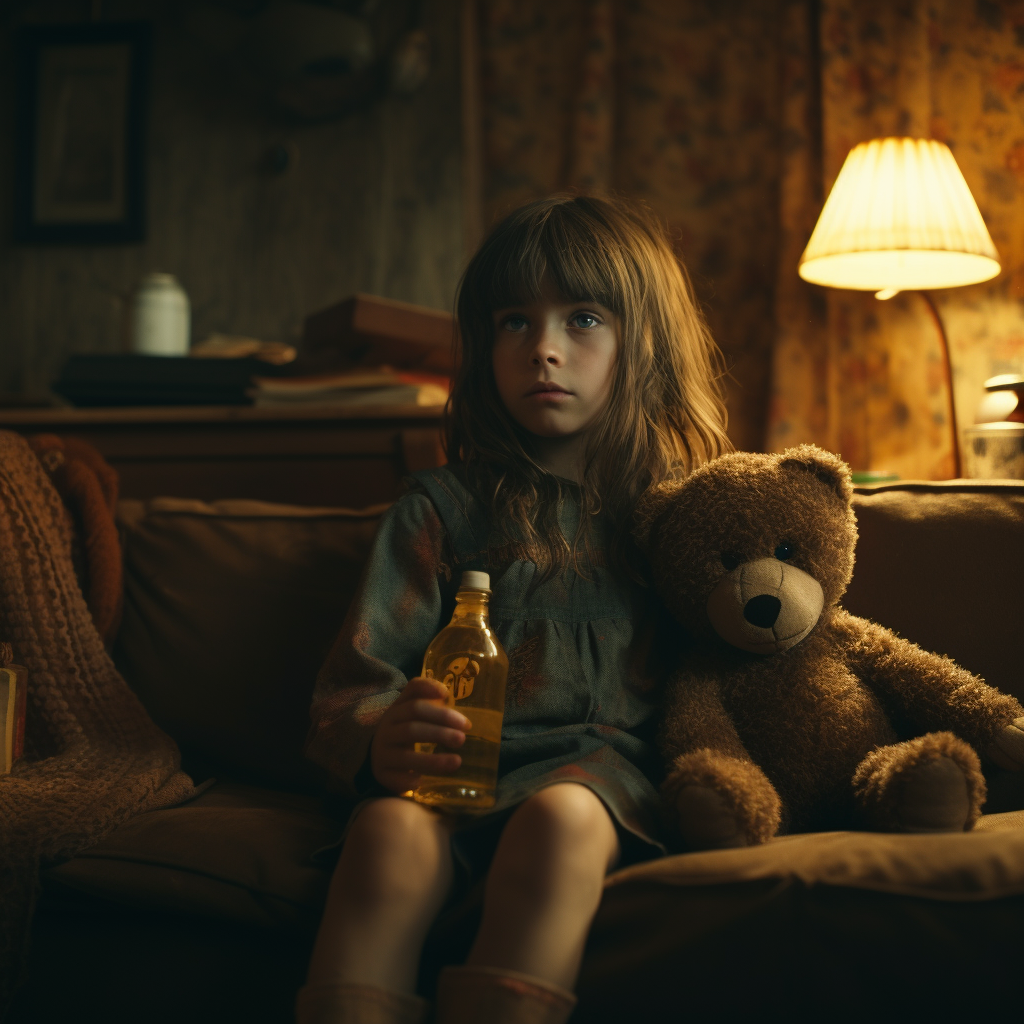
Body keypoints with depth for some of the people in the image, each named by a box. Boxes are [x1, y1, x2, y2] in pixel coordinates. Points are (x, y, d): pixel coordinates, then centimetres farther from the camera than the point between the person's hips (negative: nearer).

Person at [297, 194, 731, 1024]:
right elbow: (354, 683, 5)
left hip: (608, 772, 0)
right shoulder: (442, 508, 13)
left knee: (559, 818, -34)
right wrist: (380, 740, -18)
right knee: (391, 830, -32)